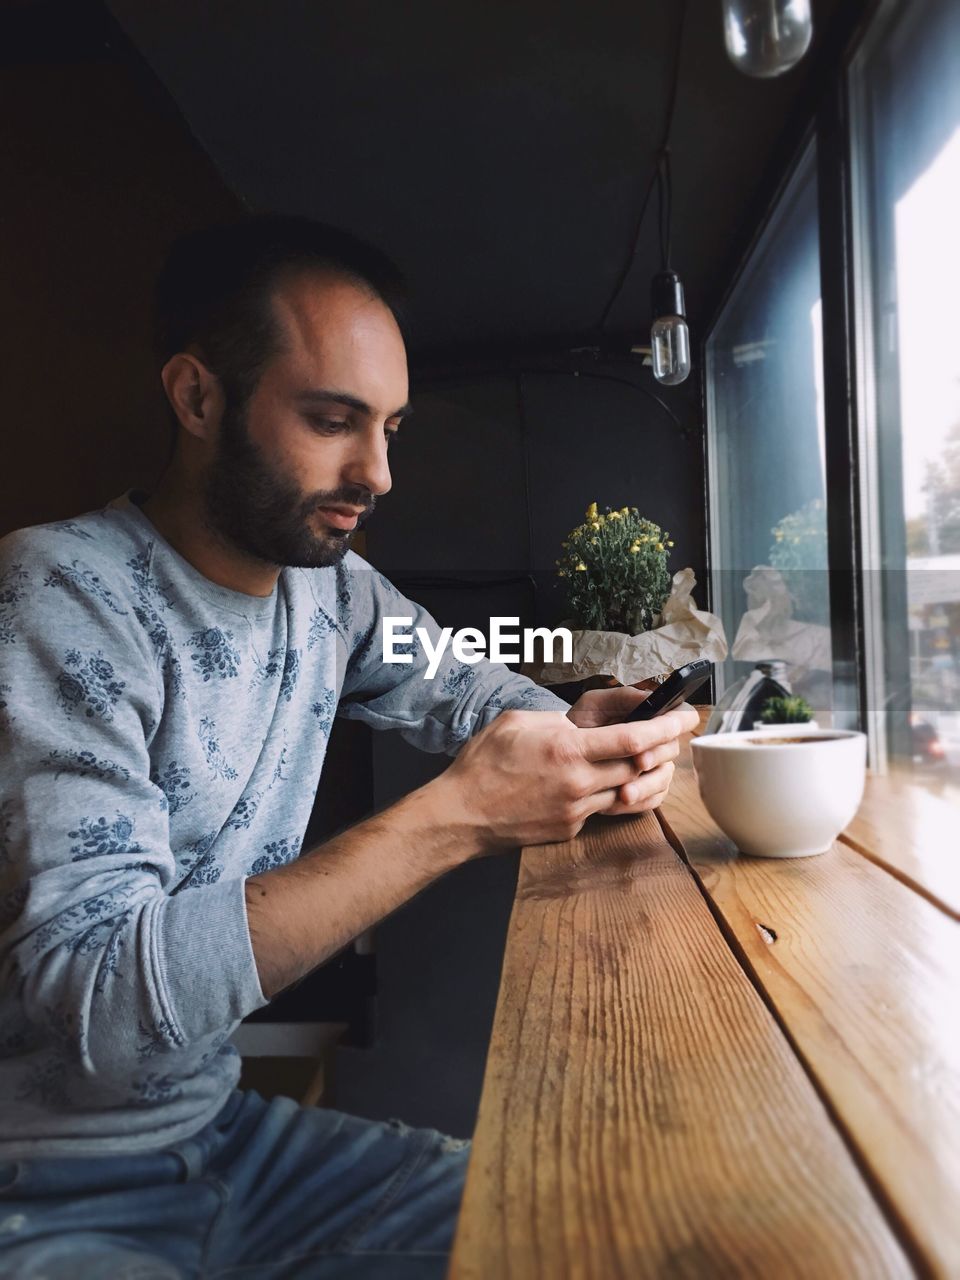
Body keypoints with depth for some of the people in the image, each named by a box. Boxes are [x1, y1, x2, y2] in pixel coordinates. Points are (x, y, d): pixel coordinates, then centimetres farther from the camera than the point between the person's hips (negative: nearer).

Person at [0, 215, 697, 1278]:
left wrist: (577, 733, -11)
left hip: (215, 1125, 7)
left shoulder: (332, 586, -2)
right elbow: (98, 993, -30)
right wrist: (453, 819, -34)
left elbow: (470, 688, 12)